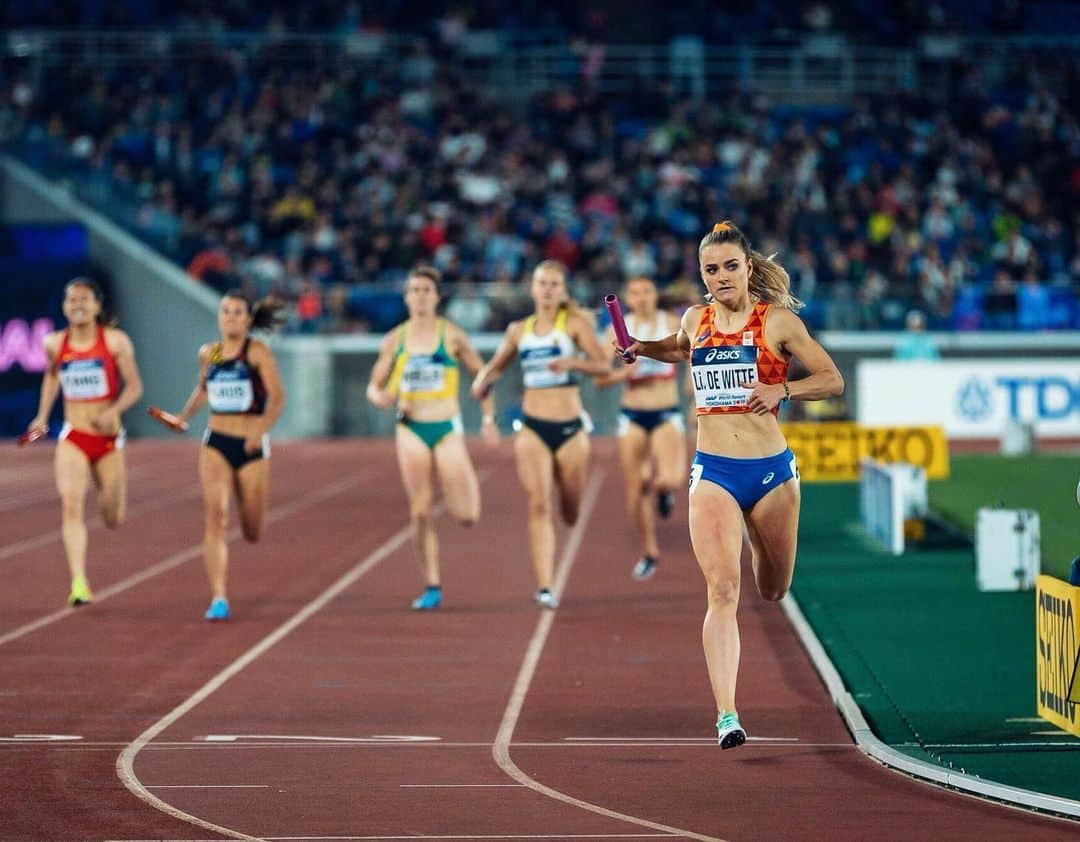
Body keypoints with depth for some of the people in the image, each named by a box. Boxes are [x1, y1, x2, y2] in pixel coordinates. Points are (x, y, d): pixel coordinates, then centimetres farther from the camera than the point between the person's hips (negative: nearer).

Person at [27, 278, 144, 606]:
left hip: (108, 437, 0)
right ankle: (79, 583, -27)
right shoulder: (55, 343, 2)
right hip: (72, 438, 1)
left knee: (113, 520, 10)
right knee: (71, 505, -21)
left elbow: (134, 386, -4)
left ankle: (108, 493, 49)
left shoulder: (115, 341, -6)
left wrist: (114, 410, -21)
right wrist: (42, 416, 18)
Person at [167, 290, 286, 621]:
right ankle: (219, 599, -20)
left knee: (252, 533, 9)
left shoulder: (258, 352, -7)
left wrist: (262, 430, -28)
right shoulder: (208, 354, 6)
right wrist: (183, 416, 19)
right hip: (215, 443, 2)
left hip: (251, 446, -2)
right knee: (214, 518, -17)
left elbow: (277, 397, -14)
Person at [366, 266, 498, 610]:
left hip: (447, 428, -2)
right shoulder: (394, 340, 5)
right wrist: (380, 397, -11)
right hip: (411, 429, 2)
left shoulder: (452, 336, -1)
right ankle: (431, 587, 5)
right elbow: (375, 385, 12)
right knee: (420, 514, -3)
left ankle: (468, 482, 28)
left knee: (466, 517, -8)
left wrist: (488, 419, 0)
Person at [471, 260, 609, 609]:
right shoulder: (519, 330, 8)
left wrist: (572, 362, -29)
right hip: (533, 428, 1)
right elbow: (496, 365, 23)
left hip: (570, 427, -1)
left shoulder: (575, 323, -2)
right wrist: (482, 380, 1)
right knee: (539, 505, -14)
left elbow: (603, 365, -11)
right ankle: (545, 586, -16)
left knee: (571, 513, 11)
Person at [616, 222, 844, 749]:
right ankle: (726, 715, -22)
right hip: (713, 473, 1)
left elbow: (833, 380, 0)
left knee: (773, 592, 17)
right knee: (723, 591, -16)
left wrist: (781, 390, -15)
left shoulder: (778, 321, -3)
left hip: (771, 470, -1)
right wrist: (645, 349, 14)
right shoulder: (696, 321, 7)